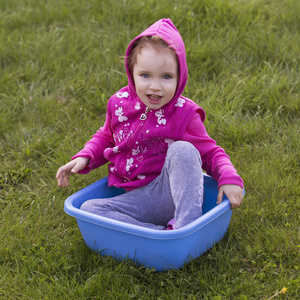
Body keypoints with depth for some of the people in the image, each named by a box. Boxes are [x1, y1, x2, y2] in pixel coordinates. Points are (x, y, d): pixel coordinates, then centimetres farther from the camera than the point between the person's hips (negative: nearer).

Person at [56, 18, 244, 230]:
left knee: (182, 150, -32)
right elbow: (105, 138, 22)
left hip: (173, 192, -4)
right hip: (139, 199, 4)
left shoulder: (184, 114, -8)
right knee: (89, 209, -19)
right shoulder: (119, 103, 3)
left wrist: (229, 178, -22)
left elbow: (210, 153, -2)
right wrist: (84, 157, 4)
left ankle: (187, 227, -37)